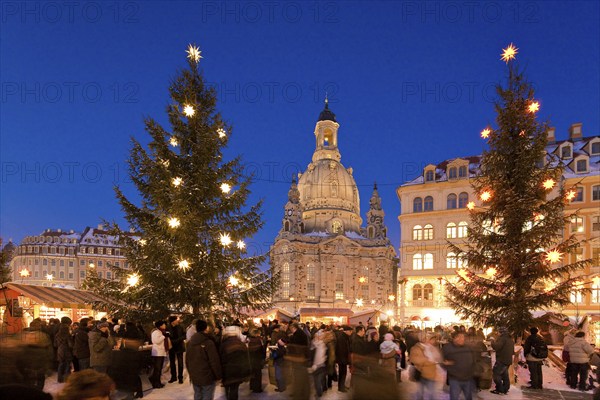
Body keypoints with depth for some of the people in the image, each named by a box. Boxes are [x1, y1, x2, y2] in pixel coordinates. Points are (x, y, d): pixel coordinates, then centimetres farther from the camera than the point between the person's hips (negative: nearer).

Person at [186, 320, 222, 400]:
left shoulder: (190, 342, 3)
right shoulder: (208, 343, -18)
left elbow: (187, 360, 13)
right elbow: (214, 362, -16)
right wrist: (219, 375, -4)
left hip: (194, 377, 6)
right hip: (207, 377, -6)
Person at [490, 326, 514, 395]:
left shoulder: (502, 338, -15)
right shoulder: (510, 339, 16)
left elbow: (497, 347, -26)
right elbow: (512, 351, 24)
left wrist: (493, 342, -10)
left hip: (502, 360, -10)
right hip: (508, 360, 10)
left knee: (496, 374, -5)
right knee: (505, 375, 15)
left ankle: (499, 390, -6)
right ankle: (505, 390, 17)